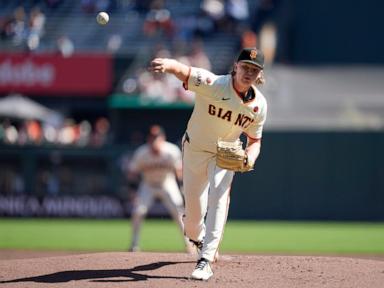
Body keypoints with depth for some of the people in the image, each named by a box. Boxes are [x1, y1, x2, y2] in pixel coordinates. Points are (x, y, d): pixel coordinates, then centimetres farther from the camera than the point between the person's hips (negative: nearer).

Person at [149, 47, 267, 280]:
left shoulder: (259, 104, -14)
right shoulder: (212, 84, -28)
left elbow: (254, 139, 0)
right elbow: (185, 71, -46)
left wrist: (250, 157, -23)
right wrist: (168, 65, -70)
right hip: (195, 149, -1)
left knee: (219, 197, -22)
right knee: (193, 205, 8)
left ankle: (206, 260, -23)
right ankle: (197, 237, 45)